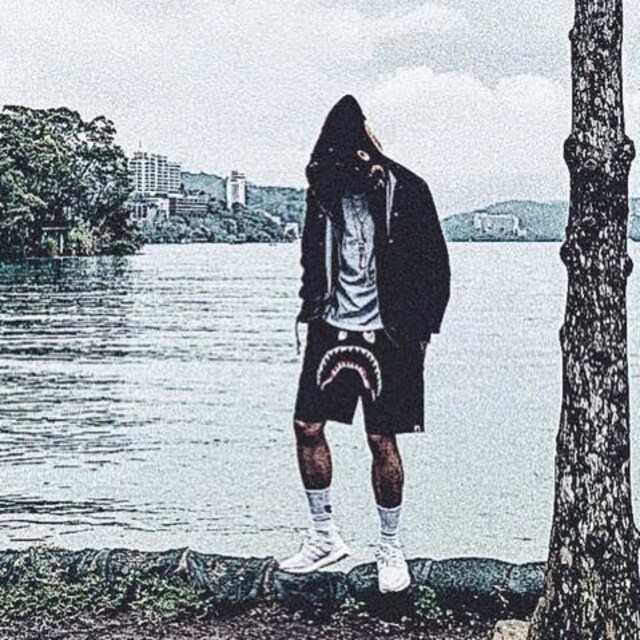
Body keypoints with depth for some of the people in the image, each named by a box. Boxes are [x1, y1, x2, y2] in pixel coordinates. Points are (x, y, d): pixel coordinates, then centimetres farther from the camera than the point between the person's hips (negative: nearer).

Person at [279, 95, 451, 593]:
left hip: (386, 338, -5)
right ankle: (325, 537, 18)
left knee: (383, 442, 0)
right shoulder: (325, 190, 4)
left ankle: (391, 548, 16)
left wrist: (421, 333, -6)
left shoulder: (405, 191, -9)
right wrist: (311, 312, 10)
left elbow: (435, 266, -4)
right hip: (331, 331, 5)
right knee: (308, 428, 2)